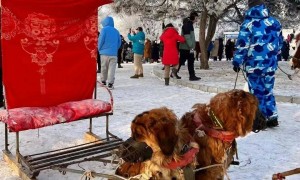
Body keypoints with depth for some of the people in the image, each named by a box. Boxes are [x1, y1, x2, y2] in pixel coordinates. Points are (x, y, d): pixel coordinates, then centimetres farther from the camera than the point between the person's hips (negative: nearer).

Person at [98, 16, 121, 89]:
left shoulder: (104, 29, -4)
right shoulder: (116, 31, 10)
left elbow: (100, 40, -7)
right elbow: (119, 42, 12)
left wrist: (99, 49, 7)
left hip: (104, 52, -2)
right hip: (114, 53, 2)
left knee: (104, 68, 12)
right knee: (112, 68, -1)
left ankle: (103, 81, 24)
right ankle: (110, 83, -8)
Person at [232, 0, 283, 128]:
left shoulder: (248, 23, -8)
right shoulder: (275, 22, 7)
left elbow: (242, 45, -11)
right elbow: (280, 42, 16)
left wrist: (237, 62, -2)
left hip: (254, 64, -4)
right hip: (270, 64, 5)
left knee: (257, 92, 4)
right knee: (267, 90, 16)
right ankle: (272, 117, 16)